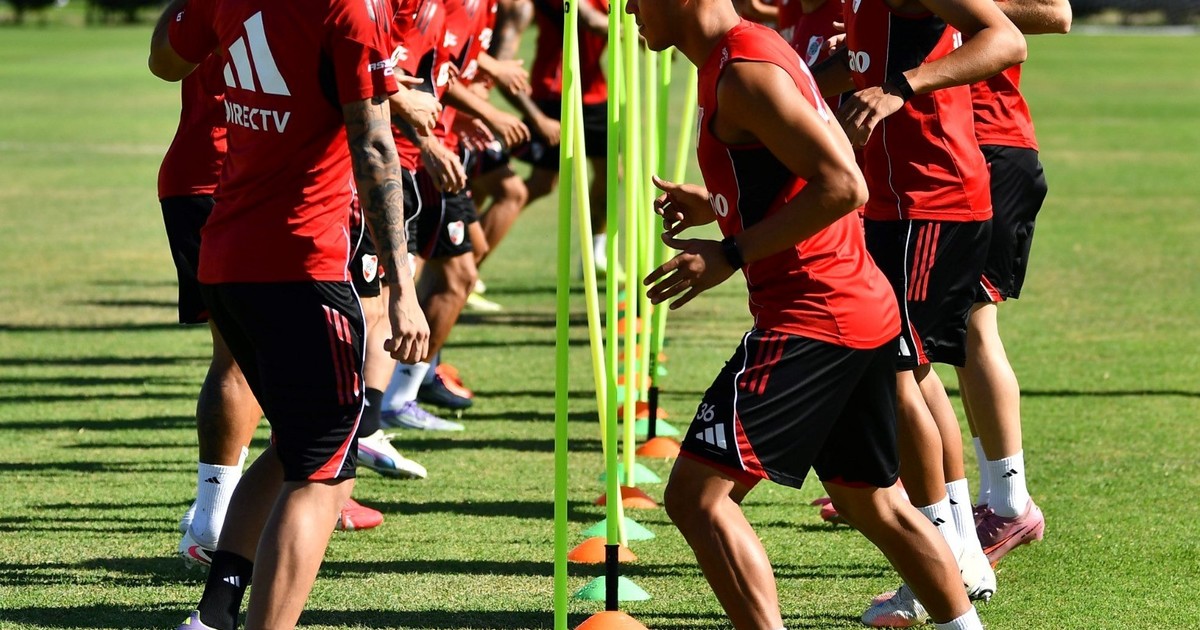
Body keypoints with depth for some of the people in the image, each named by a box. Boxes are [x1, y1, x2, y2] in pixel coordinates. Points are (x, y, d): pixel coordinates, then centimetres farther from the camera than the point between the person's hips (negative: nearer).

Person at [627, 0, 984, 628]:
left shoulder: (745, 74, -16)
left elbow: (843, 186, -23)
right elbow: (836, 169, 23)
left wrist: (732, 255, -20)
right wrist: (719, 207, 20)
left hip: (809, 317, -10)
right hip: (866, 310, 10)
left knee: (696, 494, -12)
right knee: (873, 501, 22)